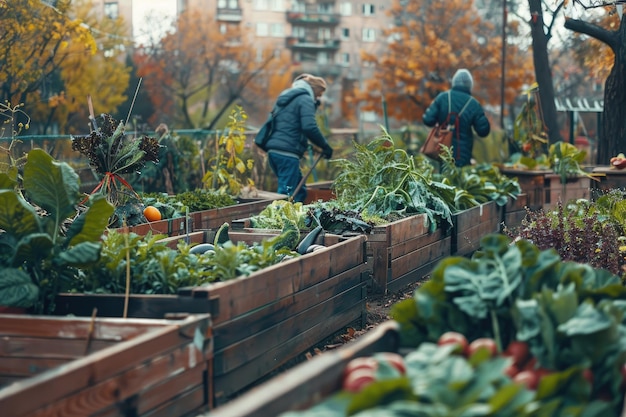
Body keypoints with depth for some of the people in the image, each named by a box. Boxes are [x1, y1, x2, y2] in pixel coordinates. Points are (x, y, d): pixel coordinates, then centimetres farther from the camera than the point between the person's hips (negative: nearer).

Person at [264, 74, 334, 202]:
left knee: (299, 191, 16)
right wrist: (325, 146, -9)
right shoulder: (305, 99, -6)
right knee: (287, 193, -9)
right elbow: (309, 127, -18)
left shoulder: (286, 98, 23)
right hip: (287, 153, -9)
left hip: (274, 149, 9)